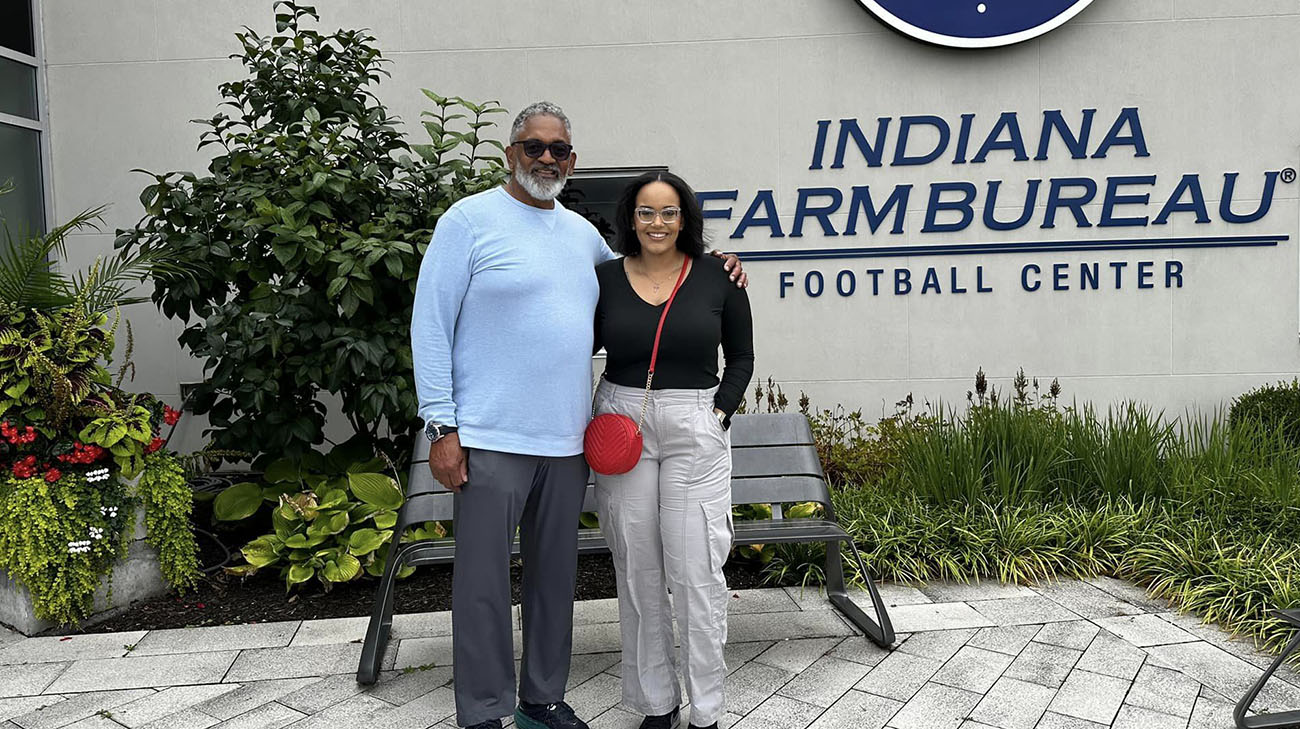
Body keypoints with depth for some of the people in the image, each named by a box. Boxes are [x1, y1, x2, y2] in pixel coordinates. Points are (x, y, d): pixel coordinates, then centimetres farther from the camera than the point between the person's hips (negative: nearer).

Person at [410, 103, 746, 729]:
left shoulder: (583, 233, 14)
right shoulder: (470, 219, -3)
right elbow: (431, 325, -6)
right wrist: (441, 427, -12)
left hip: (568, 441, 6)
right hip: (491, 441, -5)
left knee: (554, 577, 14)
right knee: (484, 581, 1)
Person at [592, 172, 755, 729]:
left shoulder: (718, 276, 0)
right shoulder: (605, 277, 2)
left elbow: (741, 358, 8)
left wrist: (719, 413, -3)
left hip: (696, 431, -1)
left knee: (696, 574, -2)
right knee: (638, 573, 8)